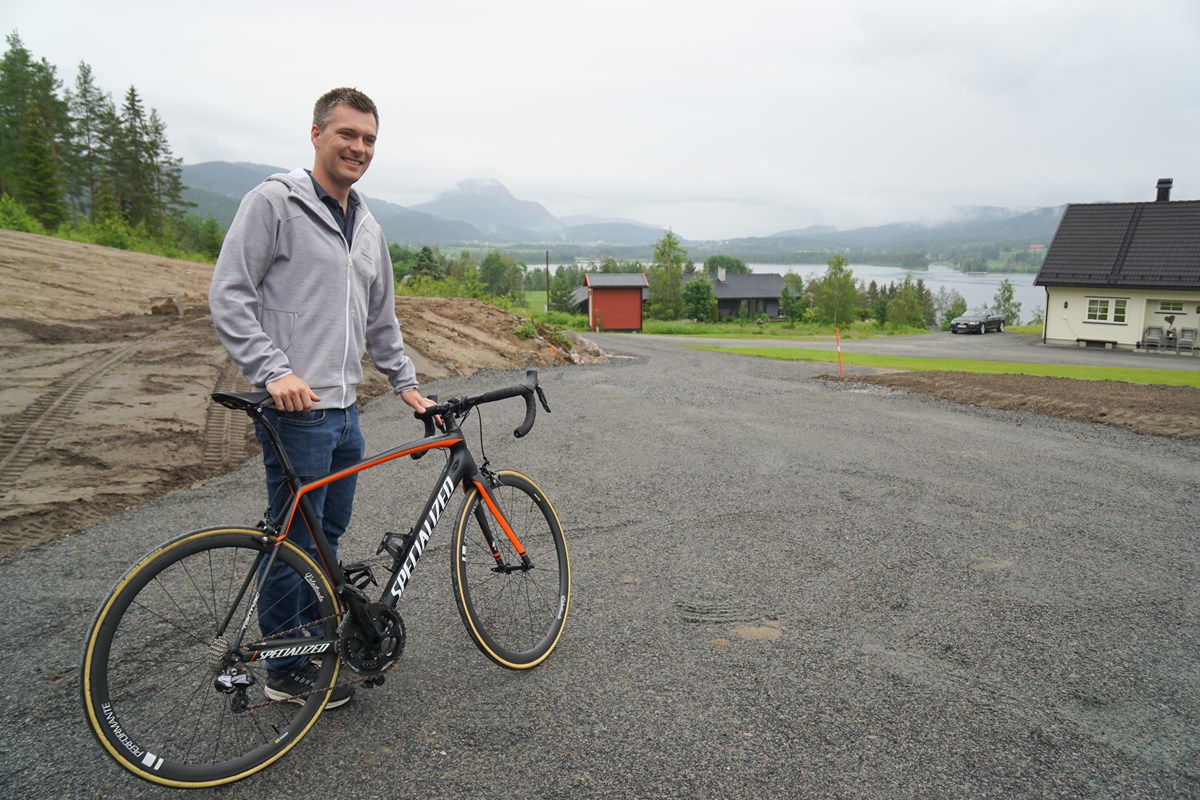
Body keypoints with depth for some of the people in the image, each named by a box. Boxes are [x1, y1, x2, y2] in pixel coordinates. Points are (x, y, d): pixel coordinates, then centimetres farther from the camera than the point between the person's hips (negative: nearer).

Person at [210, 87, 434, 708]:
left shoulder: (368, 228, 17)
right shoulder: (274, 201, -7)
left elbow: (380, 319, 25)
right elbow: (227, 295, -12)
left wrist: (406, 385, 22)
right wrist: (274, 370, -21)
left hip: (344, 410, 8)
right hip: (295, 409, -8)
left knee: (329, 533, 18)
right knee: (295, 541, 2)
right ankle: (286, 670, 17)